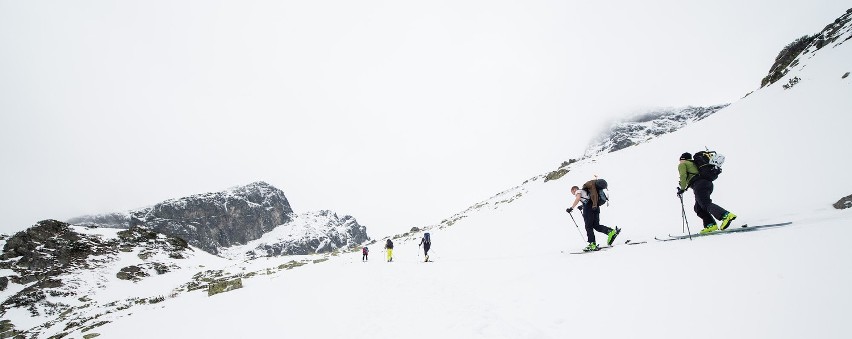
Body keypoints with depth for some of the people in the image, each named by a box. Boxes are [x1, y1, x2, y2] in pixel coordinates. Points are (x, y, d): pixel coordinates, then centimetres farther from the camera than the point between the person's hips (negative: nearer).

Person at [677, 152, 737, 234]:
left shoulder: (682, 165, 13)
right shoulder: (694, 164, 35)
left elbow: (683, 176, -5)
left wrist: (682, 189, -3)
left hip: (699, 185, -8)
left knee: (706, 204, -20)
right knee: (698, 208, 10)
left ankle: (726, 215, -39)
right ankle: (710, 225, -4)